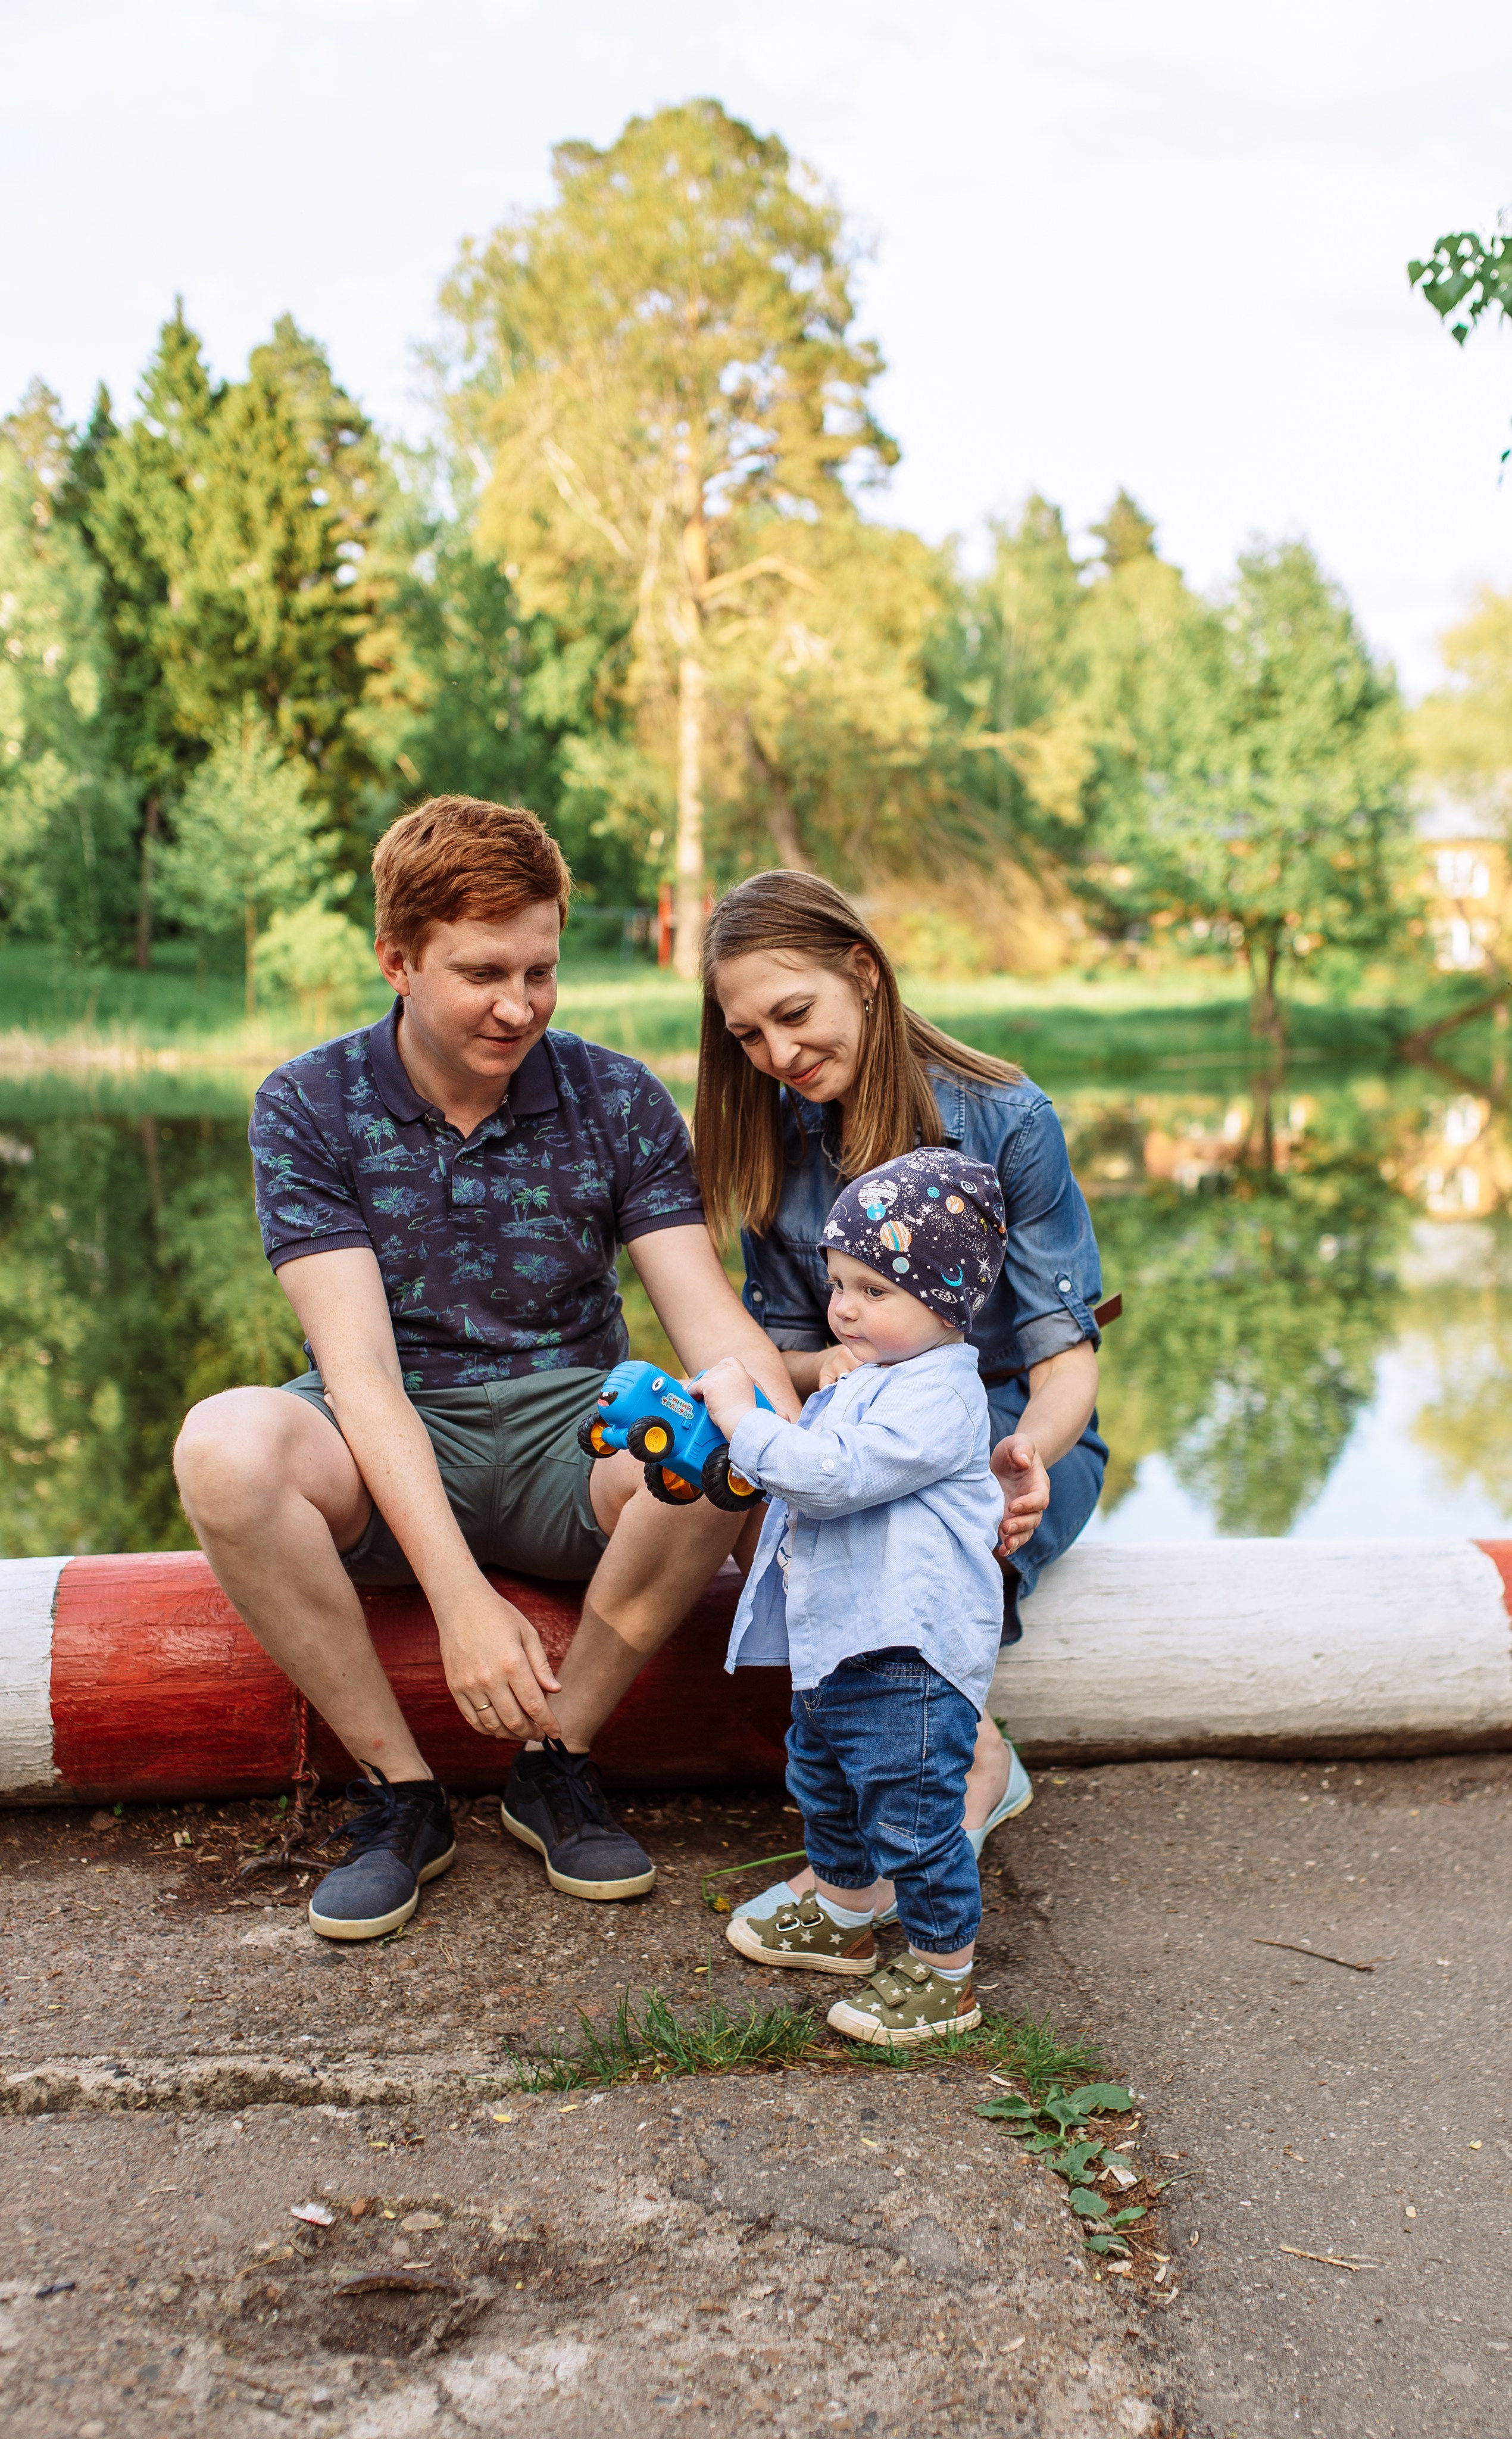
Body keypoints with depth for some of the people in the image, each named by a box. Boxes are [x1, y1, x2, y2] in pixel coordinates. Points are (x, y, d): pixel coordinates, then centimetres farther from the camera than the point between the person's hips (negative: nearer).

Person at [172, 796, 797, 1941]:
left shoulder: (619, 1101, -3)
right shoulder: (308, 1107, -8)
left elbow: (709, 1313, -10)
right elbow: (358, 1362, -18)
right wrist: (459, 1591, -30)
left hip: (569, 1426, 1)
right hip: (383, 1458, -1)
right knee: (226, 1445, -34)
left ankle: (558, 1763, -11)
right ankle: (401, 1792, -15)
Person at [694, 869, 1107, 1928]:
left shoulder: (1005, 1120, -10)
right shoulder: (776, 1145, 2)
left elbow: (1066, 1360, -12)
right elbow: (780, 1349, 9)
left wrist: (1029, 1450, -35)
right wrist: (827, 1367, -17)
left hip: (1014, 1436, -3)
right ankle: (970, 1761, -26)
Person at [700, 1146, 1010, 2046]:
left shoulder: (935, 1397, -21)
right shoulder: (868, 1379, 13)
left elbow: (835, 1473, -30)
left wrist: (748, 1419, -21)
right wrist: (745, 1444, 13)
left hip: (907, 1653, -11)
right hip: (836, 1637, 11)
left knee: (912, 1818, -1)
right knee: (828, 1788, 27)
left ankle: (945, 1976, 15)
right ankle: (843, 1919, 48)